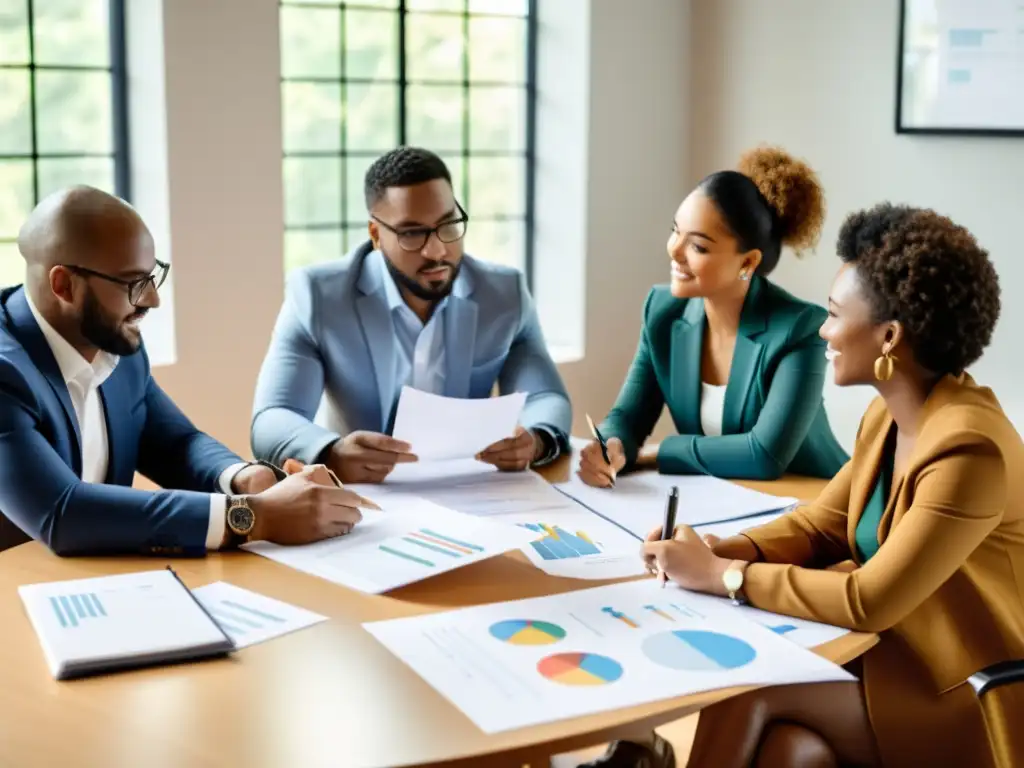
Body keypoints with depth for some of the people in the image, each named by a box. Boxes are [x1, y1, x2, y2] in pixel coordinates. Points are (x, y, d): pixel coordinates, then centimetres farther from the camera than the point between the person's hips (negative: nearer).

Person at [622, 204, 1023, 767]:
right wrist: (714, 552, -10)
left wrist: (722, 575, -19)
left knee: (747, 692, -17)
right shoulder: (890, 414, 3)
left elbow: (869, 603, -26)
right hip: (897, 656, 7)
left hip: (967, 700, -7)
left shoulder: (967, 450, -26)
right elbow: (818, 527, 8)